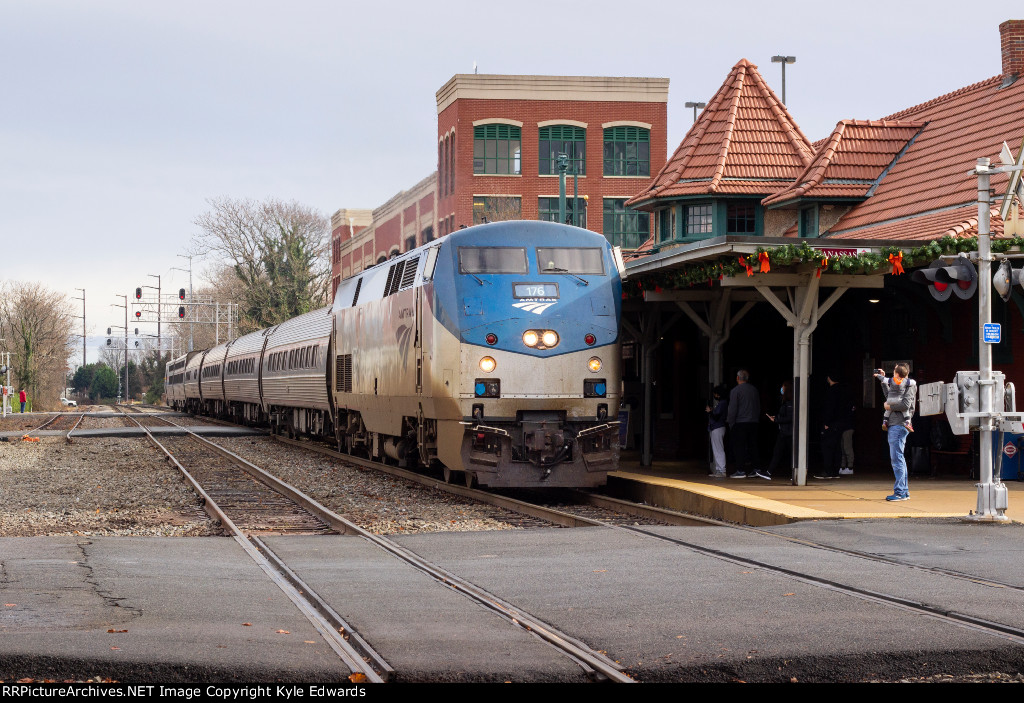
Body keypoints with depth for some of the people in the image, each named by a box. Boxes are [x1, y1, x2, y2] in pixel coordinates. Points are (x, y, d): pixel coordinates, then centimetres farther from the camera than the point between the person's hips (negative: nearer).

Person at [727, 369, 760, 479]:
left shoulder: (735, 391, -8)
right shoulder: (754, 390, 9)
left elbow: (732, 409, -10)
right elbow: (758, 407, 15)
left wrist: (730, 423, -3)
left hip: (740, 423, -6)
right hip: (753, 422, 6)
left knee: (739, 447, -2)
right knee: (752, 446, 9)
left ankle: (741, 470, -6)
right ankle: (752, 470, 9)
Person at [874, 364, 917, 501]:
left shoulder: (909, 386, -7)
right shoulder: (895, 385, 18)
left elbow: (906, 404, -18)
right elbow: (889, 396, 36)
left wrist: (889, 407, -7)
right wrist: (882, 380, 35)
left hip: (899, 425, -10)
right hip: (893, 425, 10)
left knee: (897, 458, -12)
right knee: (898, 459, 12)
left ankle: (900, 492, -12)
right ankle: (905, 491, 17)